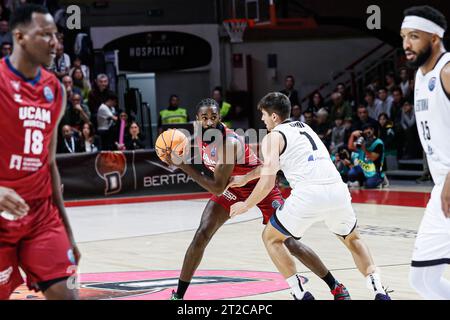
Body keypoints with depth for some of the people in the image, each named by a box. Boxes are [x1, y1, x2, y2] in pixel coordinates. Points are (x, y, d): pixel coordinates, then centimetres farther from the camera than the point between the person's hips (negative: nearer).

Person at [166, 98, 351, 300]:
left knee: (287, 241, -10)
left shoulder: (229, 142, -35)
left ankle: (337, 288, 2)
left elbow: (218, 189, -36)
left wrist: (183, 166, -36)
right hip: (231, 185, 6)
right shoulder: (201, 136, -11)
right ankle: (178, 296, 0)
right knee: (201, 236, -9)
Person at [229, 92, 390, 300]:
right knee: (352, 239, 31)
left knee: (271, 238, 17)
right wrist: (243, 178, 46)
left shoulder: (273, 137, 7)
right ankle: (379, 290, 13)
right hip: (338, 189, 6)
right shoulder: (303, 127, 29)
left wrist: (245, 206, 12)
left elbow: (268, 182, -3)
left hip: (309, 193, -6)